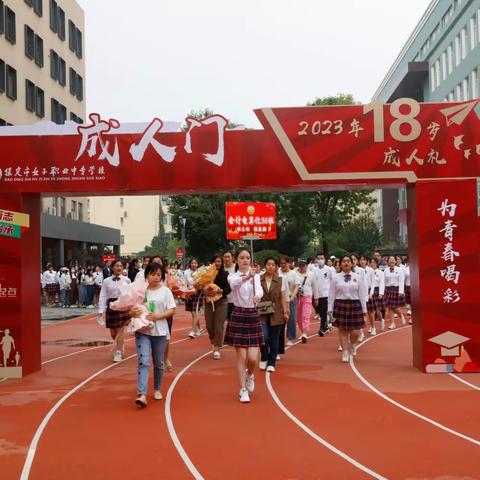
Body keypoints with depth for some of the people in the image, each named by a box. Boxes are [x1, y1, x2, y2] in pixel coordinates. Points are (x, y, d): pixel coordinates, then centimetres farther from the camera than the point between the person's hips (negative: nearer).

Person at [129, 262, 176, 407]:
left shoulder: (165, 291, 0)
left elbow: (172, 310, -4)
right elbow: (131, 310, 4)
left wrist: (157, 316, -19)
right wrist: (132, 312, -20)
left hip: (160, 332, 1)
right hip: (142, 331, -1)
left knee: (158, 363, 13)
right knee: (143, 362, -13)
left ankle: (157, 389, 31)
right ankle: (141, 395, -18)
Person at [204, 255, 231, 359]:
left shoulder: (225, 274, 0)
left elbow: (229, 288, -6)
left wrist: (219, 291, -22)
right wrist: (205, 291, -20)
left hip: (221, 302, -1)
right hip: (209, 301, 1)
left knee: (219, 325, -5)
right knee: (209, 325, 5)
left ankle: (217, 349, 2)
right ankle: (213, 341, 36)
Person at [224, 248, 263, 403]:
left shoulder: (256, 276, 3)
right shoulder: (233, 276, -1)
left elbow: (259, 288, -20)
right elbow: (234, 284, -27)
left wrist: (257, 296, -45)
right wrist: (246, 277, -48)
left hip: (253, 316, 2)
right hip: (238, 316, -1)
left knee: (253, 358, -2)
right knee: (241, 356, -1)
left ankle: (250, 375, 32)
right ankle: (243, 390, 12)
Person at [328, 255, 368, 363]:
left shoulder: (358, 277, 2)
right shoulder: (336, 278, 2)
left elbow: (362, 294, 3)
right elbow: (331, 294, 3)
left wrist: (364, 309, 3)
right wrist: (330, 308, -1)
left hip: (355, 305, 0)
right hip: (340, 305, 0)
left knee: (355, 332, 1)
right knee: (342, 330, 5)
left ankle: (352, 345, 33)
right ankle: (345, 352, 18)